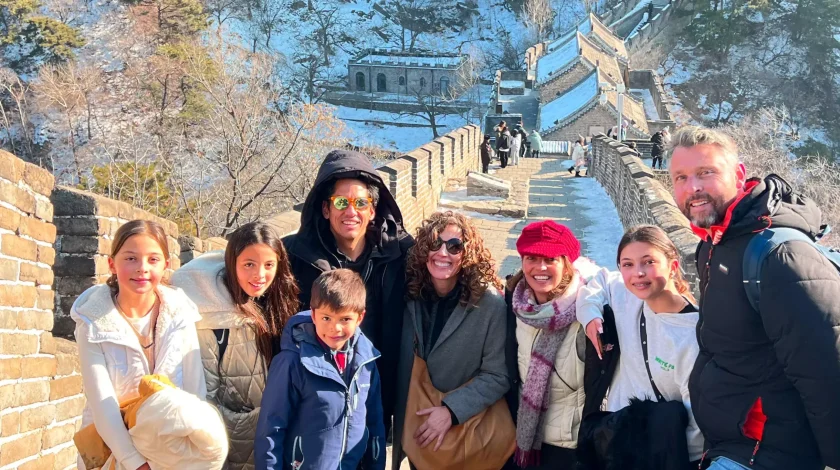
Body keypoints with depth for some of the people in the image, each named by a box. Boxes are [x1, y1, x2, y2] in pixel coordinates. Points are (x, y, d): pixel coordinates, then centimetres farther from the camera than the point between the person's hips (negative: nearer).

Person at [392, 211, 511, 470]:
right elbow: (401, 367, 3)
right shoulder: (411, 294, -8)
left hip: (466, 432, -3)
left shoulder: (490, 304, -20)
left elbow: (497, 376, -17)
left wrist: (451, 410, -26)